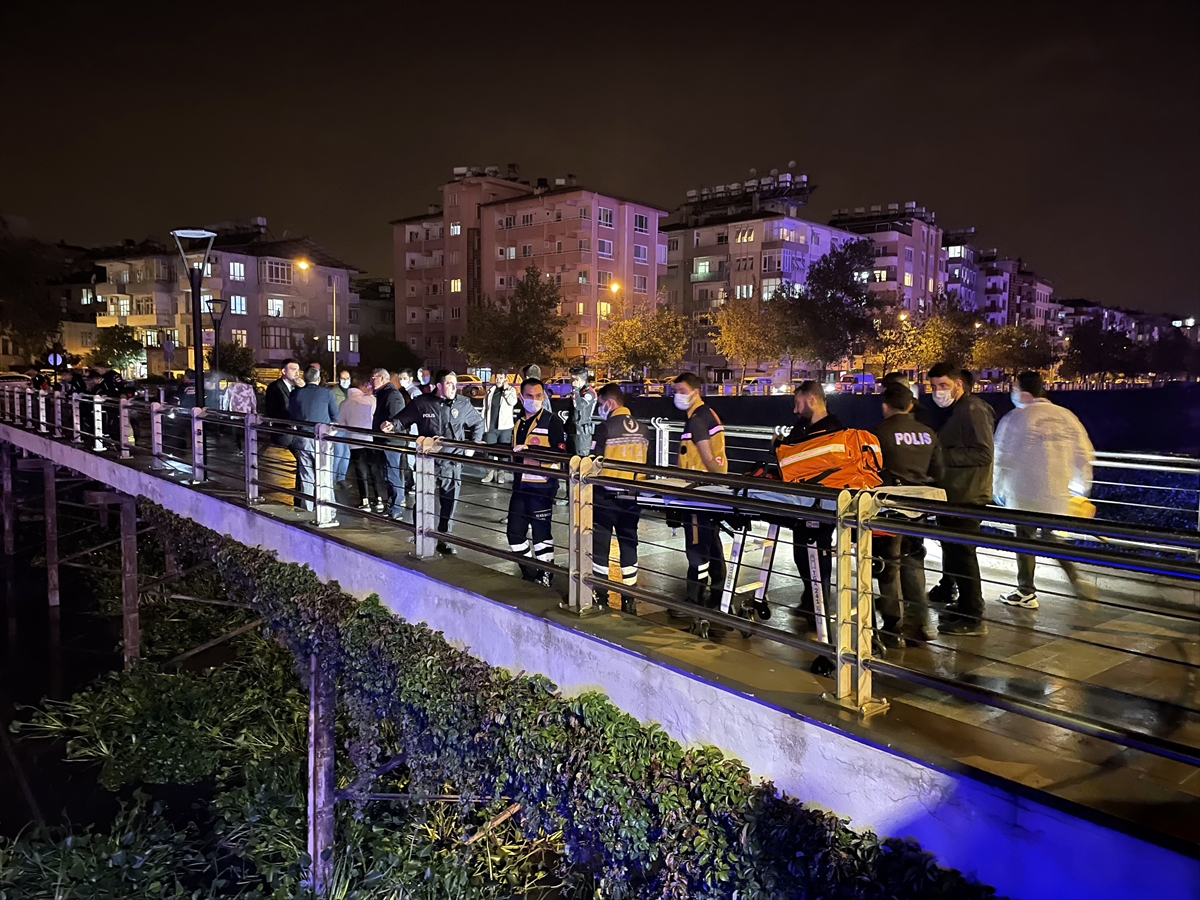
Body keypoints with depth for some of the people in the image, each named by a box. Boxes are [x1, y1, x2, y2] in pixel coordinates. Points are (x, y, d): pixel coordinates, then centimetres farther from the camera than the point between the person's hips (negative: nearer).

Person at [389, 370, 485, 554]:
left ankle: (444, 538, 17)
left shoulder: (463, 404, 3)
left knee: (448, 501, 5)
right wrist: (392, 426, -14)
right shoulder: (421, 403, -3)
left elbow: (479, 423, 18)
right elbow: (403, 419, 6)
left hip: (453, 462, 2)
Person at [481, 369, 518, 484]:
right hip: (491, 427, 3)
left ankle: (501, 473, 11)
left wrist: (506, 389, -12)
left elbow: (512, 402, -18)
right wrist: (484, 425, 6)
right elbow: (485, 409, 10)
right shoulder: (490, 391, 9)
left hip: (505, 426, -3)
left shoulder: (511, 390, 2)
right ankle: (491, 472, 13)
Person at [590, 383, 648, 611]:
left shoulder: (606, 427, -15)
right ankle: (629, 599, 17)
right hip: (631, 498, 5)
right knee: (628, 545, 12)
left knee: (600, 545, 7)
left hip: (606, 496, -5)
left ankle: (600, 596, 14)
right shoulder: (641, 429, 3)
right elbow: (646, 463, 9)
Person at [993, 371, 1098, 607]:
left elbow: (1003, 457, -9)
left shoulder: (1016, 418, -10)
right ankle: (1076, 580, 10)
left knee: (1025, 538, 6)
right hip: (1059, 493, 5)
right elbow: (1084, 454, 8)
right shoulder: (1066, 416, 4)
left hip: (1026, 494, -5)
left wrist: (998, 488, 3)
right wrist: (1081, 485, 18)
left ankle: (1026, 593, 14)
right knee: (1050, 536, 20)